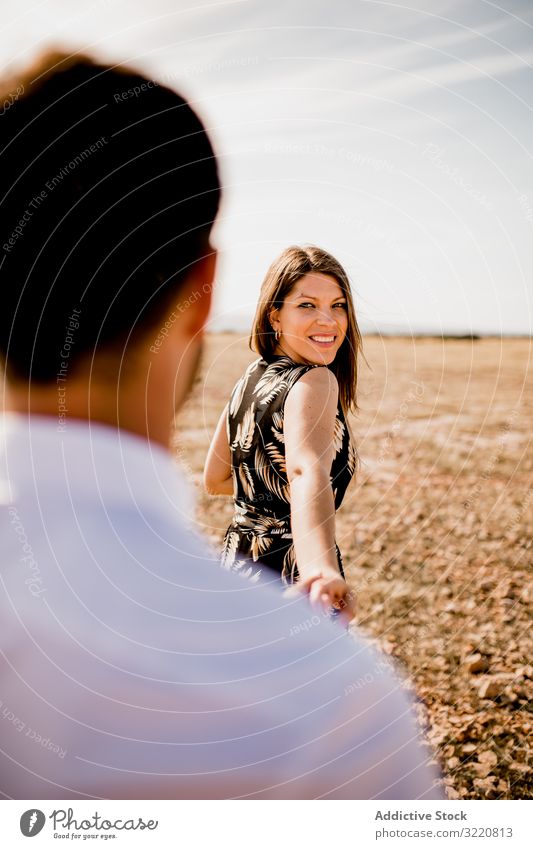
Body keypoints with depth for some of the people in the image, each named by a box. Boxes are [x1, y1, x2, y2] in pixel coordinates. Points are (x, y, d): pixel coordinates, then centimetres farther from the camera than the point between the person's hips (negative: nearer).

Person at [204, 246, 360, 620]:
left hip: (237, 562, 8)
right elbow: (307, 470, -42)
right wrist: (323, 571, -58)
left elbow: (215, 479, 14)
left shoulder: (252, 376, 4)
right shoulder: (315, 382, -20)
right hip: (290, 577, -8)